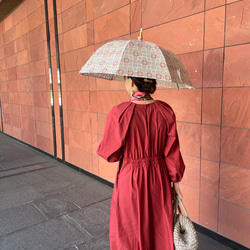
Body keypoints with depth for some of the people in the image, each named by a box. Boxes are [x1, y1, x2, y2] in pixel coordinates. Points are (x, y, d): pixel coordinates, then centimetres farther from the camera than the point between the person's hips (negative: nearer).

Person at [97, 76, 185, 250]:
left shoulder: (119, 113, -22)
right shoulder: (166, 111, -9)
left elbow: (111, 154, -13)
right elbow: (172, 152, -4)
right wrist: (175, 181, 7)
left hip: (131, 179, -3)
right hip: (159, 178, 4)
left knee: (129, 233, 20)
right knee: (160, 229, 25)